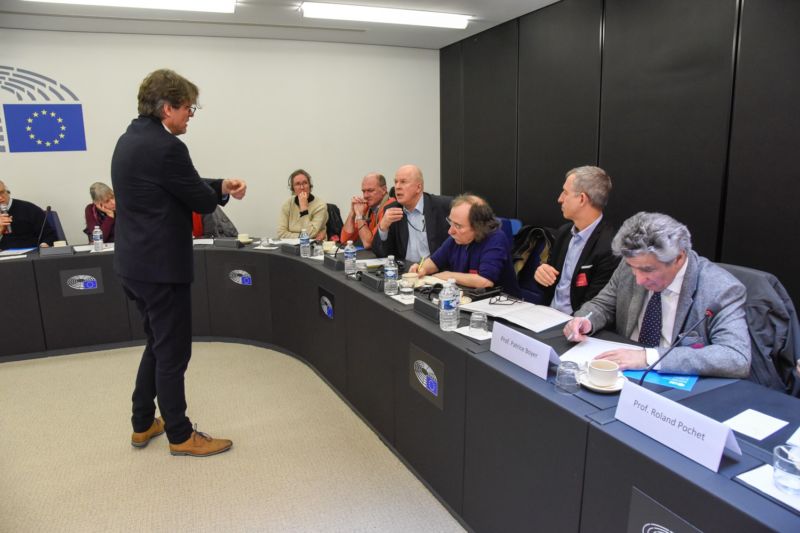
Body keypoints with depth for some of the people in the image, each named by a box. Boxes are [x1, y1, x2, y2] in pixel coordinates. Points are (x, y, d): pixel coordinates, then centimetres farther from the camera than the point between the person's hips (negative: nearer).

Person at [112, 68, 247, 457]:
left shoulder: (129, 140, 11)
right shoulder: (166, 147, -20)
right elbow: (202, 201, -13)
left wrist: (220, 185, 6)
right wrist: (221, 191, 9)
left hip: (135, 262, 10)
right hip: (161, 265, -10)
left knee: (158, 344, 22)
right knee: (173, 352, 4)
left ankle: (143, 424, 34)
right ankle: (180, 435, 19)